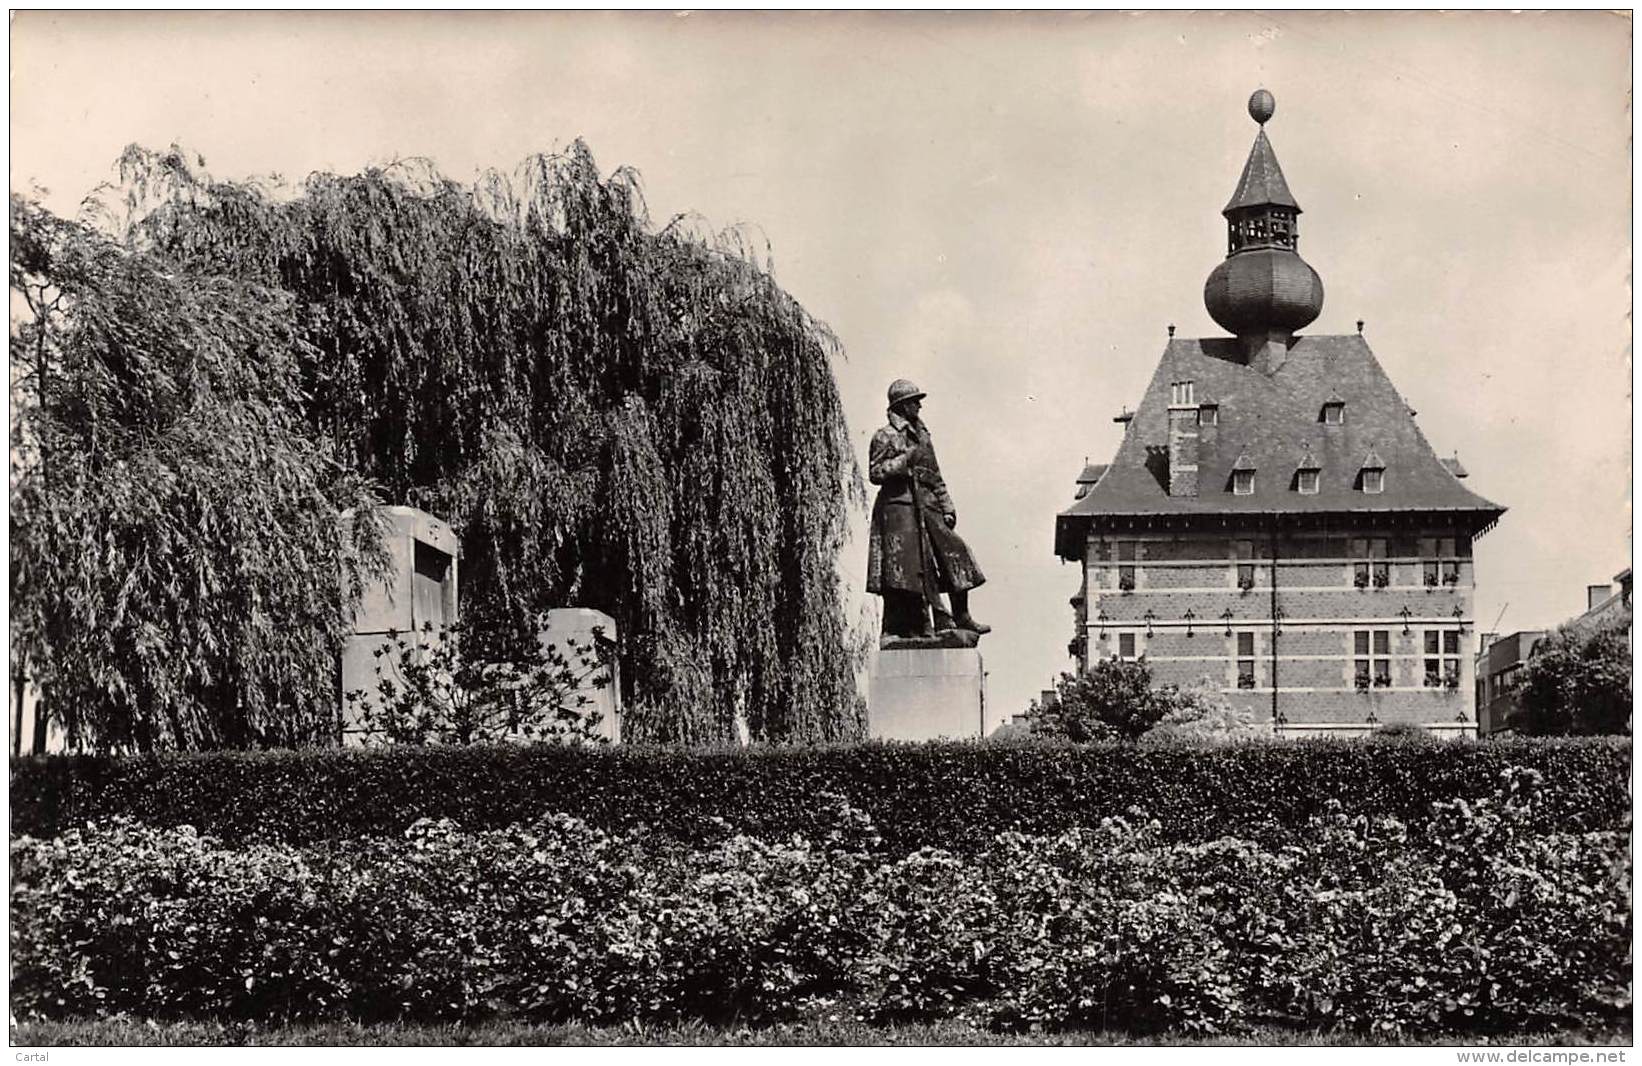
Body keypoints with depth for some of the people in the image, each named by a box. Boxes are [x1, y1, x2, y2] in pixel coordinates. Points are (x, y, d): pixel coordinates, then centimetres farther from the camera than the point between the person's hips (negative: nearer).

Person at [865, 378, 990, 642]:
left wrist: (947, 509, 13)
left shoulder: (922, 435, 20)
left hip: (928, 509, 7)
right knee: (901, 570, -9)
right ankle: (895, 629, -3)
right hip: (899, 509, -7)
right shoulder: (885, 437, -1)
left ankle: (961, 617, 5)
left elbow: (936, 477, 21)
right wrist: (905, 459, -16)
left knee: (954, 552, -1)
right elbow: (874, 473, -9)